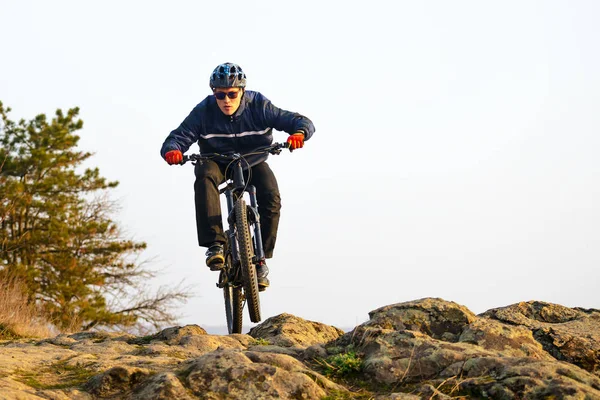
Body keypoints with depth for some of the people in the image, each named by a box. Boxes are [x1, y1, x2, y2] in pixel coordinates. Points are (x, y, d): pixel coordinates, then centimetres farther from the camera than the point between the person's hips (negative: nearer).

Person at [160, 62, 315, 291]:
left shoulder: (258, 106, -23)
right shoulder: (204, 112, -23)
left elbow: (303, 123, -25)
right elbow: (178, 137, -28)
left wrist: (299, 133, -49)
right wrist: (172, 151, -52)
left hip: (253, 161, 1)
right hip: (217, 162, -1)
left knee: (271, 200, -25)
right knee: (205, 176, -36)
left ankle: (261, 259, -7)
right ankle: (215, 244, -40)